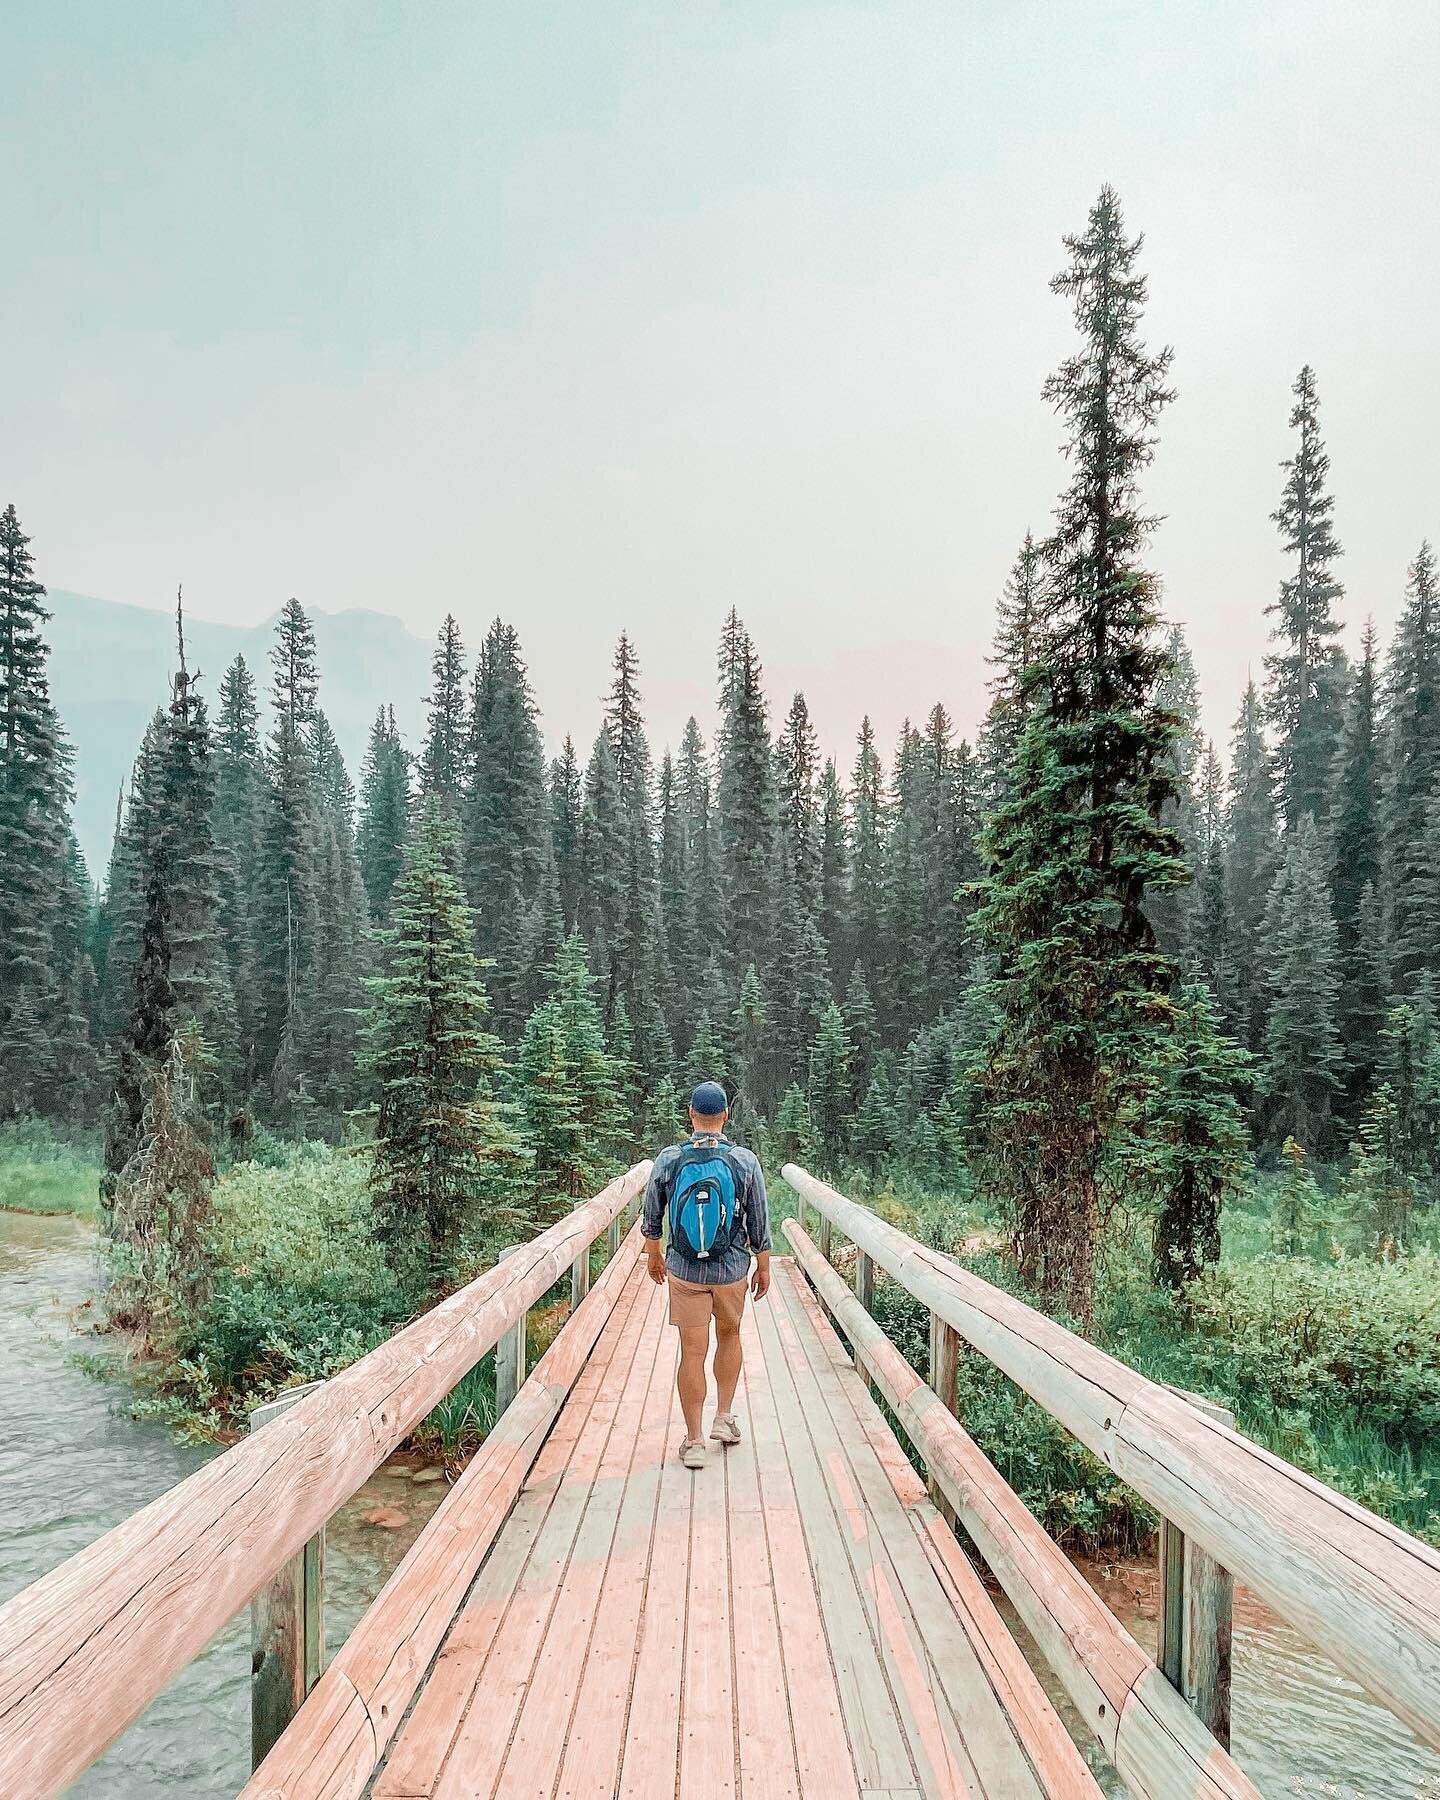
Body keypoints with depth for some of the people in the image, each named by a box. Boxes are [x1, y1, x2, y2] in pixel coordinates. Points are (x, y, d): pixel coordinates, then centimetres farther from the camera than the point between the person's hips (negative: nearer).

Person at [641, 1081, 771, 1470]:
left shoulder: (668, 1159, -8)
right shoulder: (745, 1161, -10)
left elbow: (651, 1218, 3)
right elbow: (759, 1224, -3)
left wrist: (655, 1258, 19)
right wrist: (764, 1268, 11)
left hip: (684, 1271, 0)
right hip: (732, 1270, 0)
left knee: (692, 1352, 6)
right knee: (729, 1335, 24)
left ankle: (694, 1442, 11)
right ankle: (724, 1418, 27)